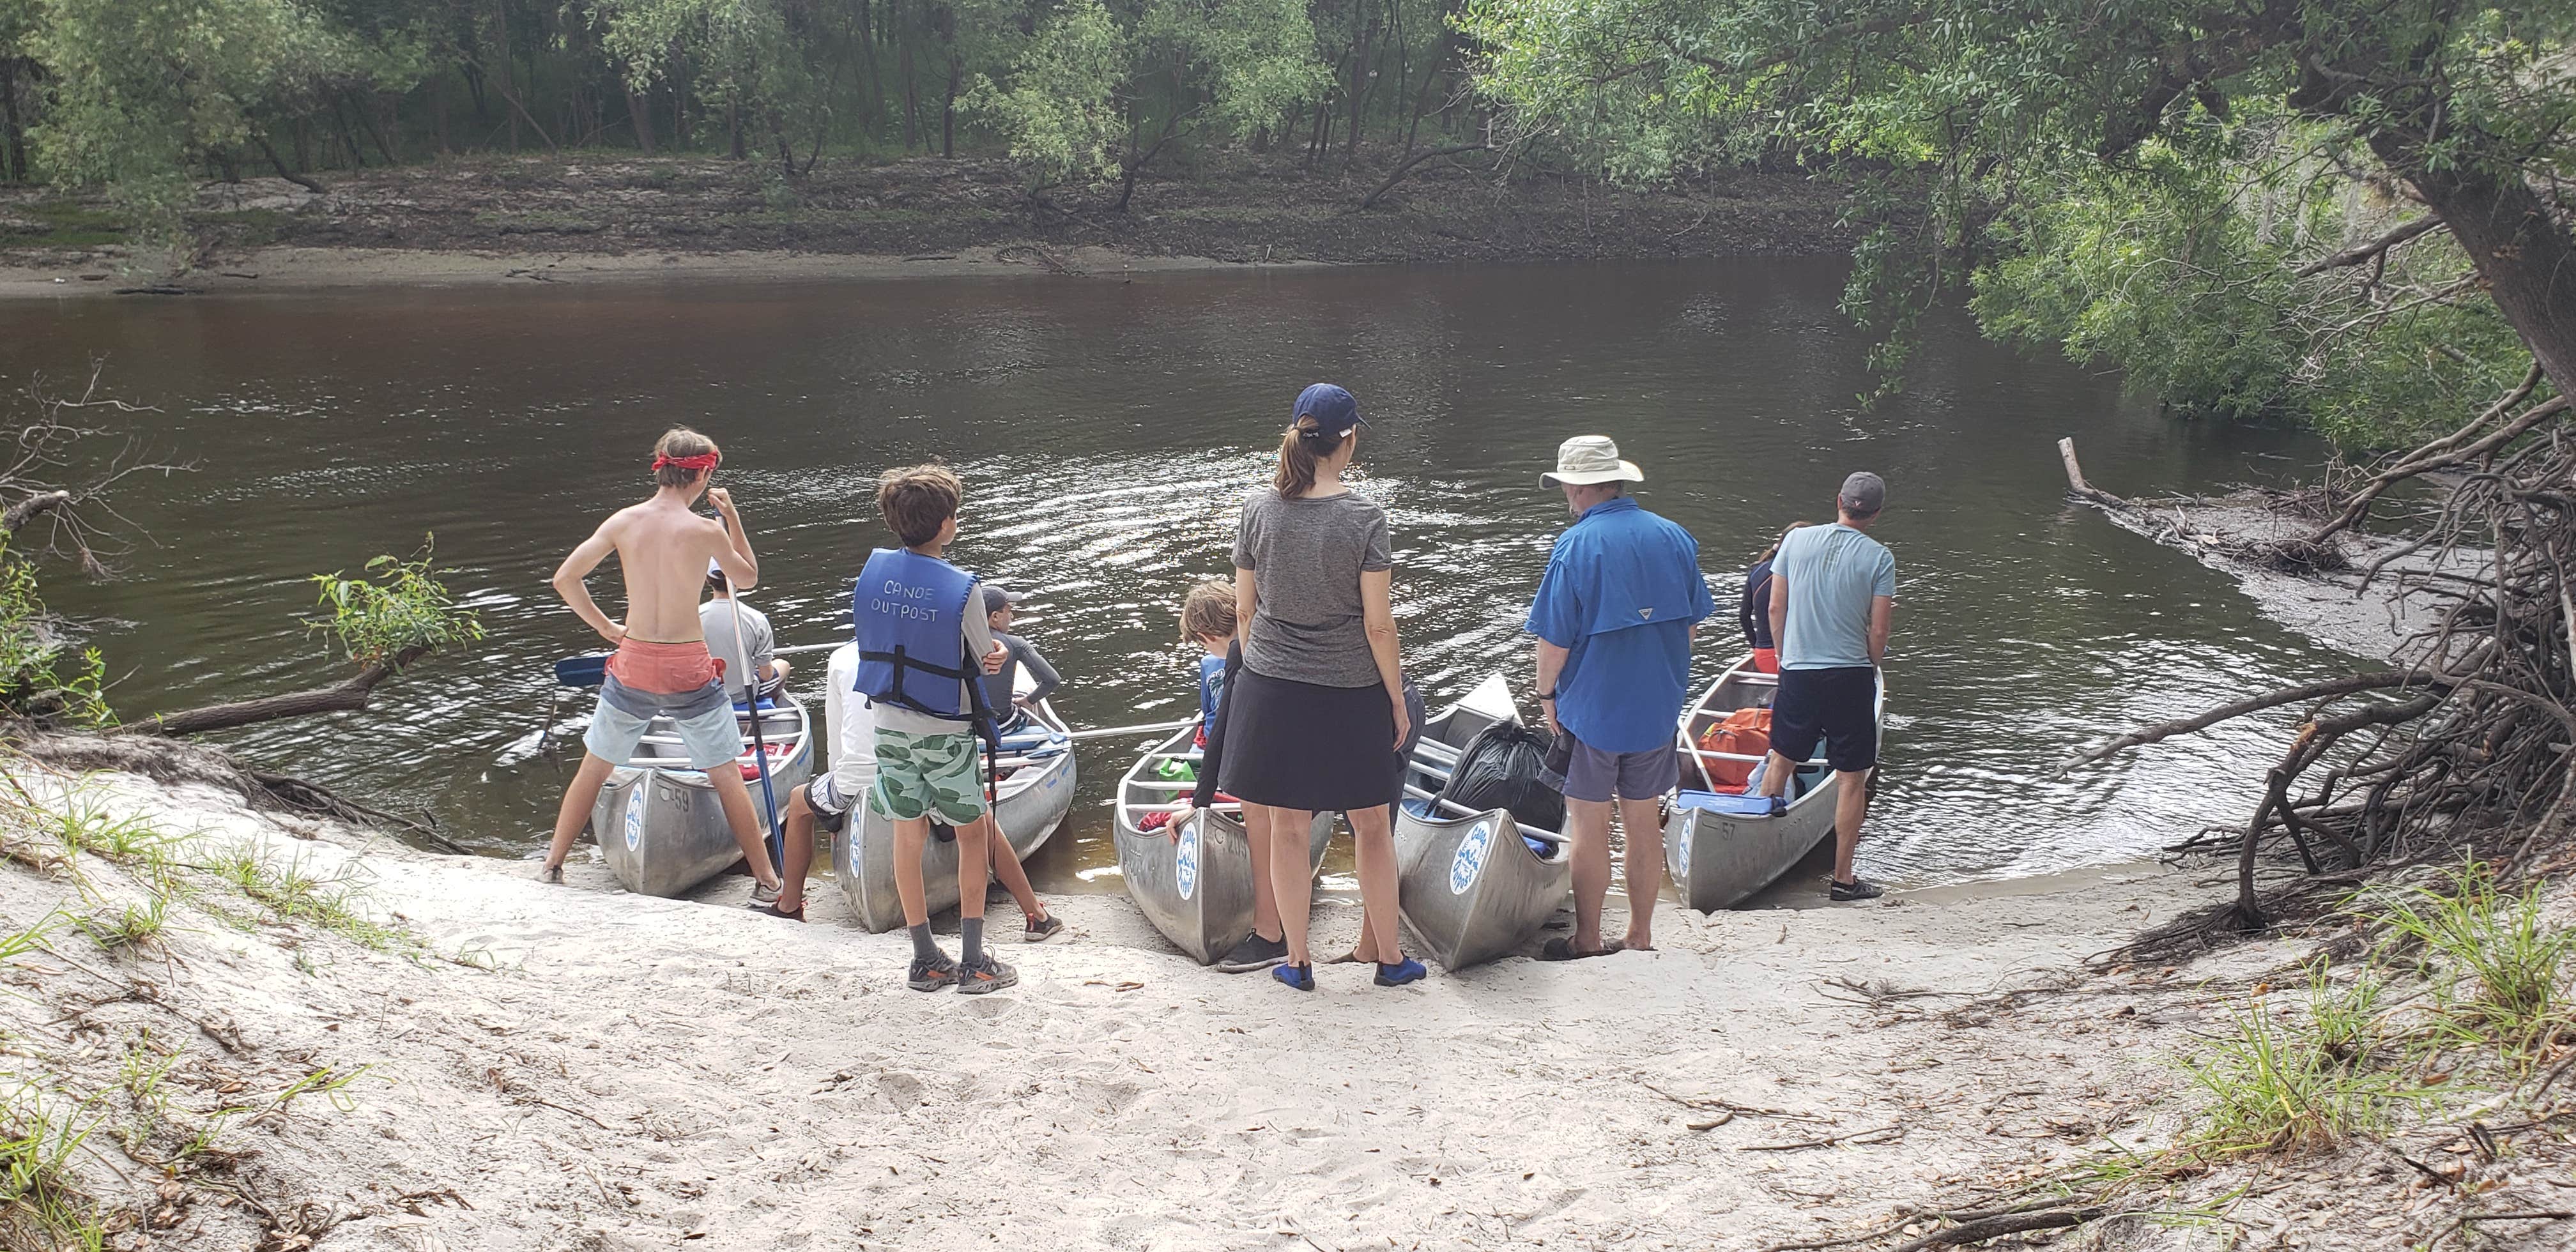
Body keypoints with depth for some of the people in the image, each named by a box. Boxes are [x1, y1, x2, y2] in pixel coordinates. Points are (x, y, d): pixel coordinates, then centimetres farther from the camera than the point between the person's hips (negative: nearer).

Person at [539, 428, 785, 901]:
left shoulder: (624, 521, -4)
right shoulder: (707, 530, -12)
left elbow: (565, 579, -5)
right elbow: (747, 578, 7)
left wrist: (603, 625, 7)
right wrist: (732, 516, 9)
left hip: (633, 666, 2)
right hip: (689, 672, -2)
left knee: (594, 769, 20)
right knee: (727, 778, 10)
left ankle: (552, 865, 28)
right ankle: (767, 880, 15)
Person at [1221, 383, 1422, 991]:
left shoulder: (1258, 508, -4)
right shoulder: (1364, 516, -14)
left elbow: (1243, 611, 2)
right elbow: (1378, 625, -12)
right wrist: (1398, 701, -1)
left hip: (1271, 691, 2)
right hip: (1352, 692, -2)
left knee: (1286, 829, 12)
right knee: (1373, 828, 14)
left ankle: (1297, 960, 21)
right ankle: (1389, 957, 24)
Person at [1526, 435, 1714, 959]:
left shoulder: (1575, 546, -16)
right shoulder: (1675, 538, 0)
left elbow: (1555, 639, -15)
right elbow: (1692, 620, 9)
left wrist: (1547, 693, 0)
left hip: (1591, 705, -5)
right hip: (1658, 705, 5)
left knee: (1589, 824, 5)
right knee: (1644, 820, 14)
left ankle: (1587, 940, 13)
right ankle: (1641, 936, 21)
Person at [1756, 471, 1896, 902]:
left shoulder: (1796, 540, -1)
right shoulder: (1879, 557, -8)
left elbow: (1775, 610, 4)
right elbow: (1878, 632, -8)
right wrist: (1867, 670, 11)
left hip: (1797, 673, 3)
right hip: (1851, 676, -3)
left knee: (1781, 760, 19)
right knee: (1852, 777, 5)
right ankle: (1843, 878, 8)